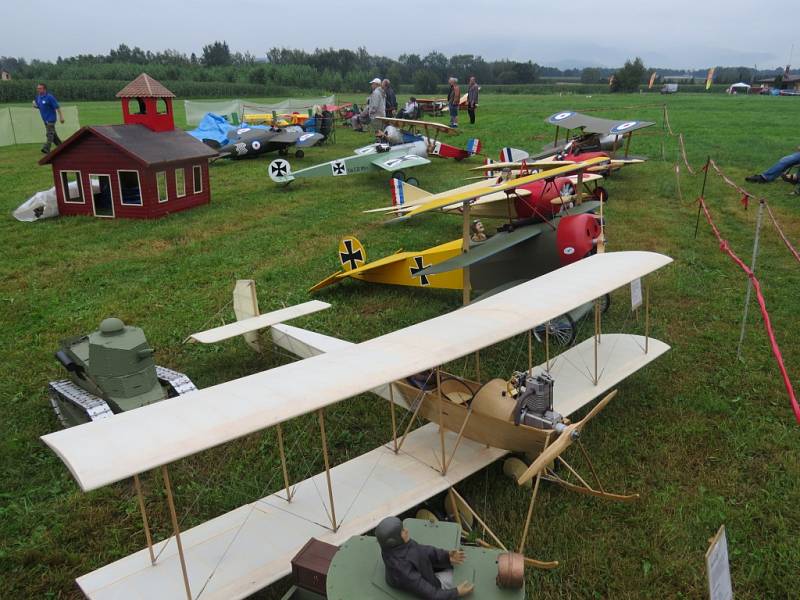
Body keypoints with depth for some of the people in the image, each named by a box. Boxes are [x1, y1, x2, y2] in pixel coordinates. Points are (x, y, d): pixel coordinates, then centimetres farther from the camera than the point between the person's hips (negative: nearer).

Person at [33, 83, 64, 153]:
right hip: (45, 119, 9)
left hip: (50, 118, -9)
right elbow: (38, 106, 22)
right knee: (53, 134, 16)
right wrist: (35, 105, -2)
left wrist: (61, 116, -17)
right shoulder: (38, 97, 8)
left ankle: (46, 148, -20)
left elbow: (57, 107, -15)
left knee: (50, 134, -13)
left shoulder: (49, 97, -15)